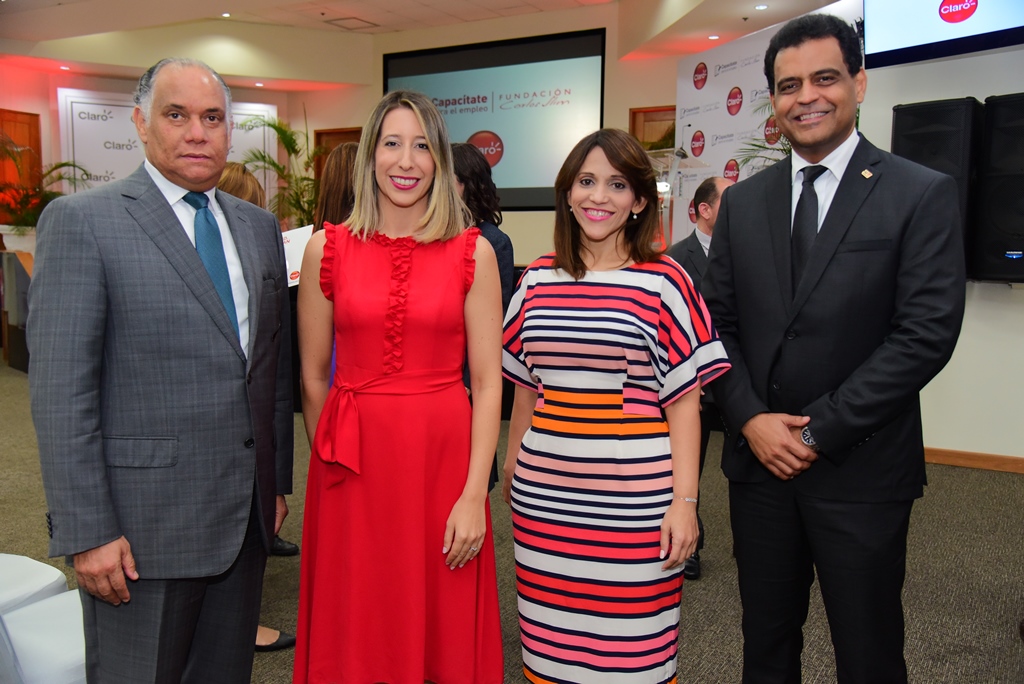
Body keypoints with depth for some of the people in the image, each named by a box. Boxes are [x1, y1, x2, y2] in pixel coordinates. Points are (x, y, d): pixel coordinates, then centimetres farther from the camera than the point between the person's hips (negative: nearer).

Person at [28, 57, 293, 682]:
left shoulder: (260, 227, 10)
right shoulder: (82, 221, -8)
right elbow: (60, 392, -12)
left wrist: (278, 482, 11)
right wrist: (86, 533, -14)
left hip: (247, 516, 5)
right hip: (143, 526, -5)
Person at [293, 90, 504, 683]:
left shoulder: (473, 252, -1)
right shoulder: (328, 249, 1)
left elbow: (488, 382, -3)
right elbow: (313, 378, 8)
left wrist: (474, 494, -8)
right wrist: (333, 457, 13)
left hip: (445, 456, 0)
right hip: (354, 463, 1)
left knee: (446, 634, 12)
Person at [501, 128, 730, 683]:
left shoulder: (663, 283, -3)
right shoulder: (537, 280, 8)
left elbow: (684, 402, -2)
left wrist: (685, 500, -8)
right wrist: (512, 466, 17)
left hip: (633, 498, -3)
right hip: (543, 495, 3)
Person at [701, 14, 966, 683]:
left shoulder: (924, 195, -5)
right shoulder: (743, 201, 7)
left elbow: (927, 333, -13)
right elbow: (718, 322, 6)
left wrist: (817, 432, -15)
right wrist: (752, 419, -8)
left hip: (861, 471, -3)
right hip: (759, 459, 4)